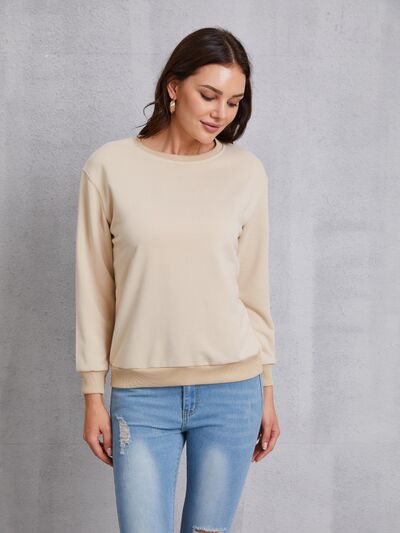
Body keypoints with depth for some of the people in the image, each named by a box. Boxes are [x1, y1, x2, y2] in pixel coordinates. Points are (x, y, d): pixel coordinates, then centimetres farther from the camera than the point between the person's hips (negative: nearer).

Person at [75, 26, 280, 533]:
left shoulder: (247, 172, 2)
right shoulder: (109, 167, -3)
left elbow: (254, 286, 7)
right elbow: (94, 289, 0)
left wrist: (266, 388, 9)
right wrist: (93, 395, 0)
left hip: (232, 391, 1)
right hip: (141, 395, -1)